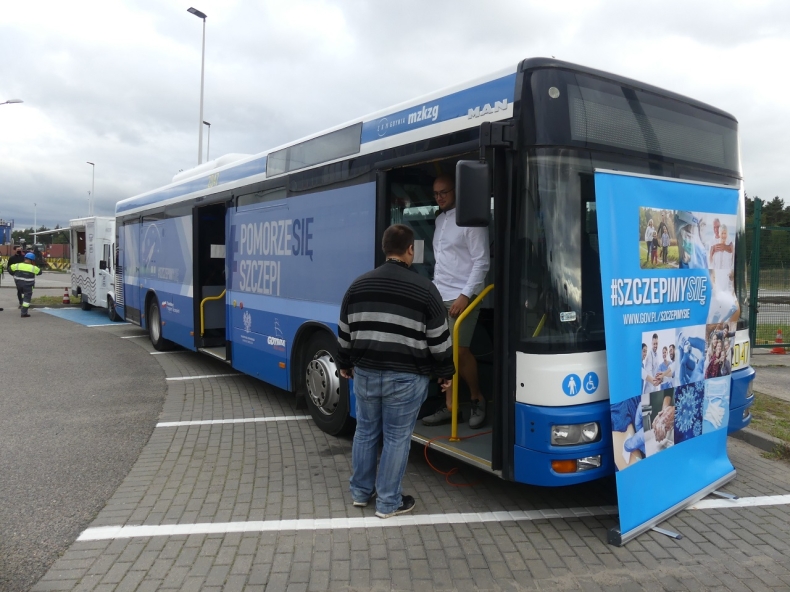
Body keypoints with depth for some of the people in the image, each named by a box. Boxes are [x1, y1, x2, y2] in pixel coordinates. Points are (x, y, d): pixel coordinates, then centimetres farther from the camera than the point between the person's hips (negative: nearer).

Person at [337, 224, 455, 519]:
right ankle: (388, 502, 16)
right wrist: (445, 372, 7)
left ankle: (360, 492, 31)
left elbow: (344, 332, 11)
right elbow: (439, 338, -4)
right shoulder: (424, 288, -7)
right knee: (397, 438, 6)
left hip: (365, 372, 5)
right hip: (405, 376, -4)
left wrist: (344, 364, 24)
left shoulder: (359, 285, 5)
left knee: (365, 432, 18)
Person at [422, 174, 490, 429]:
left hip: (461, 297, -7)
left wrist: (465, 295, -17)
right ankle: (450, 407, 11)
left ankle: (477, 398, 14)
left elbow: (481, 262, -11)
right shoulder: (439, 219, 16)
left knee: (459, 351, -9)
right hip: (439, 297, 7)